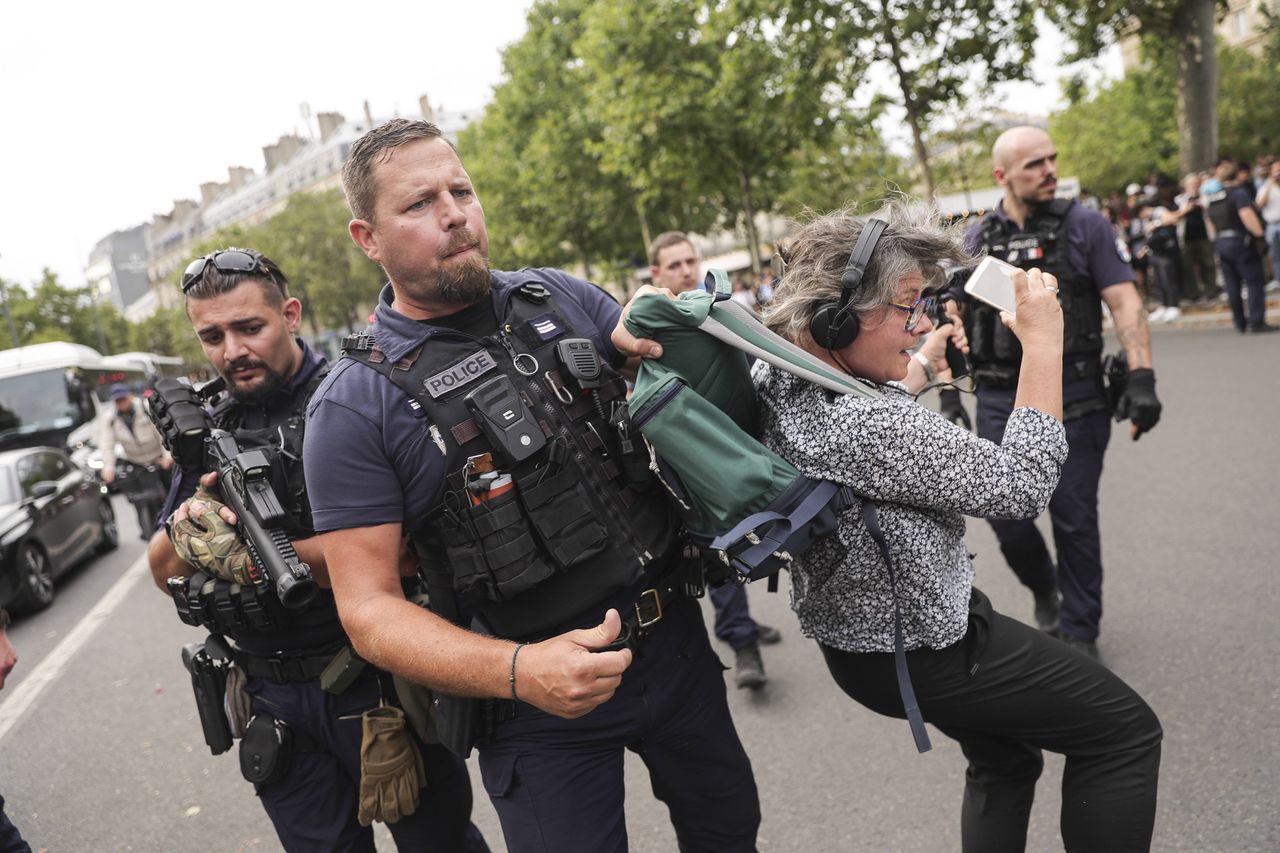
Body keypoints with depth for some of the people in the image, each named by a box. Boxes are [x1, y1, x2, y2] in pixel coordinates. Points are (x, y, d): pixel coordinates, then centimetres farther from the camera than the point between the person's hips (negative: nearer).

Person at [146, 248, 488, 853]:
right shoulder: (209, 431, 7)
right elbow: (164, 572, 9)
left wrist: (247, 557, -25)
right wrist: (187, 530, -13)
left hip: (376, 682, -4)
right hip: (272, 700, 5)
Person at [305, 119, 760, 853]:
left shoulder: (558, 299, 0)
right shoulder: (356, 406, -12)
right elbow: (369, 608, -14)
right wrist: (518, 671, -28)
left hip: (675, 637, 5)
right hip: (540, 707, -4)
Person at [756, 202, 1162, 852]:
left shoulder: (772, 383, -6)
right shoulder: (862, 427, -35)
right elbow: (1019, 483, -25)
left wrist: (928, 353, 23)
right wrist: (1043, 344, -18)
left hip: (853, 638, 9)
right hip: (925, 650, -9)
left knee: (1004, 759, 30)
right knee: (1127, 731, 10)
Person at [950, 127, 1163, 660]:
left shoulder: (1084, 227, -1)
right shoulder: (975, 240, 7)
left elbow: (1125, 303, -6)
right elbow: (954, 316, 13)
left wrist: (1141, 377, -17)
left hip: (1074, 399, -2)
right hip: (1000, 402, 2)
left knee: (1074, 519, 4)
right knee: (1007, 515, 2)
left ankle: (1078, 631, 21)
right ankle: (1044, 588, 33)